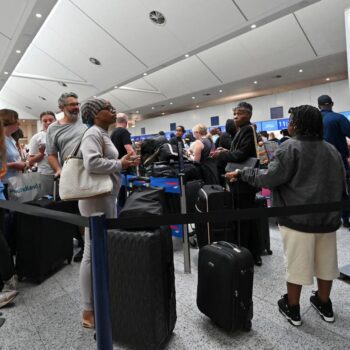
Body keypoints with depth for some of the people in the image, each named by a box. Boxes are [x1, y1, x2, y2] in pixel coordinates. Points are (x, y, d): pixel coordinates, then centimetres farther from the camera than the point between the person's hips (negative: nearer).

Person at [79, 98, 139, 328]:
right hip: (97, 198, -10)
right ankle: (89, 311, 10)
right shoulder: (93, 133, -13)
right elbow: (92, 163, -28)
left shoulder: (104, 134, 18)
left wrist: (123, 162, 9)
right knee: (93, 252, -3)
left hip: (108, 197, 10)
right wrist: (120, 164, -17)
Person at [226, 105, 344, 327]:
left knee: (297, 264, 6)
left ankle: (292, 310, 23)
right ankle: (325, 306, 36)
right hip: (328, 217, 7)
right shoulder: (332, 150, 9)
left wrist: (241, 173, -6)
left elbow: (269, 178, -18)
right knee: (325, 263, 19)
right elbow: (341, 183, 17)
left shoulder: (291, 148, -13)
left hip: (298, 218, -6)